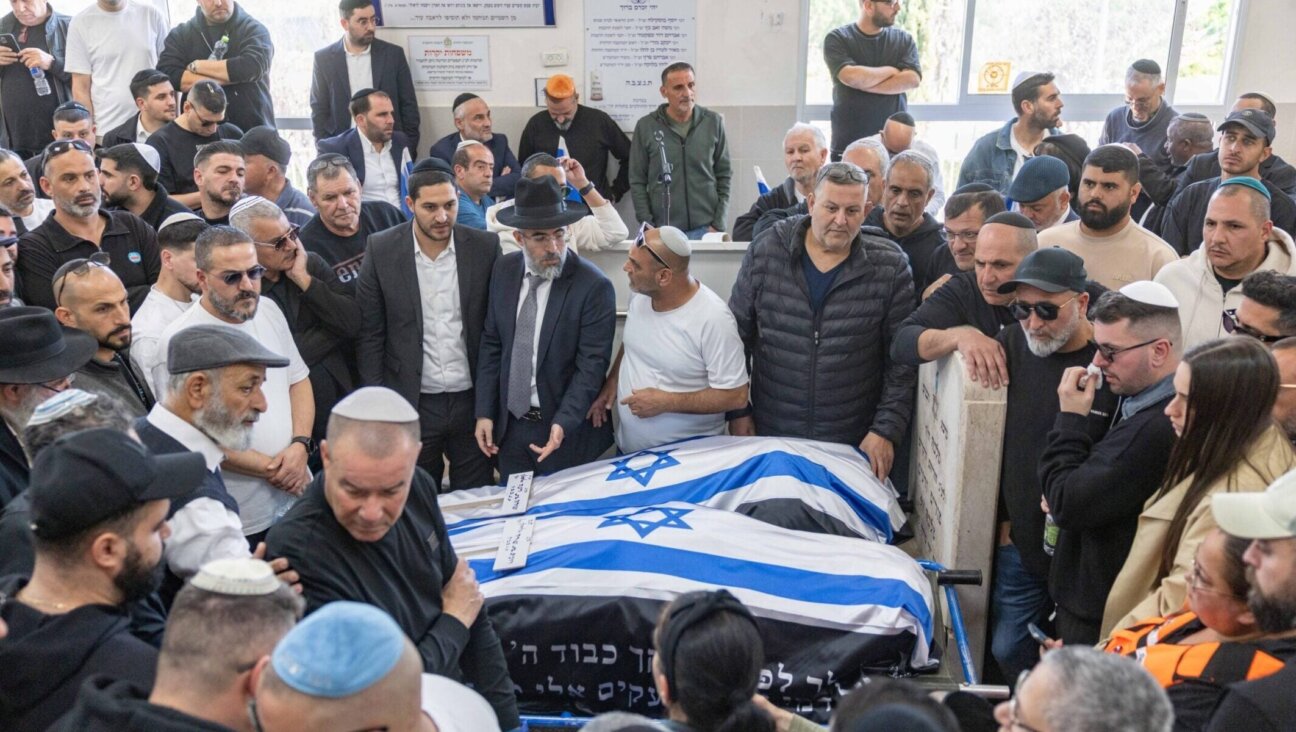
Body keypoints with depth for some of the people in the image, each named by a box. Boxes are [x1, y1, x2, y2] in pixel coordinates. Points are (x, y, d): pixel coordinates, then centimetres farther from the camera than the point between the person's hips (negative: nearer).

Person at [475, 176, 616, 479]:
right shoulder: (504, 270, 0)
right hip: (510, 426, 4)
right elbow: (491, 344, 6)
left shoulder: (595, 286, -16)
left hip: (567, 431, -4)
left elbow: (591, 366, -16)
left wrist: (562, 423, -27)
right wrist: (484, 412, 2)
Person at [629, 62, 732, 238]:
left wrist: (718, 225, 1)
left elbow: (724, 176, 8)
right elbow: (637, 182, 3)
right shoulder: (646, 126, 1)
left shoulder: (714, 122, 4)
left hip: (706, 228, 1)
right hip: (663, 230, -1)